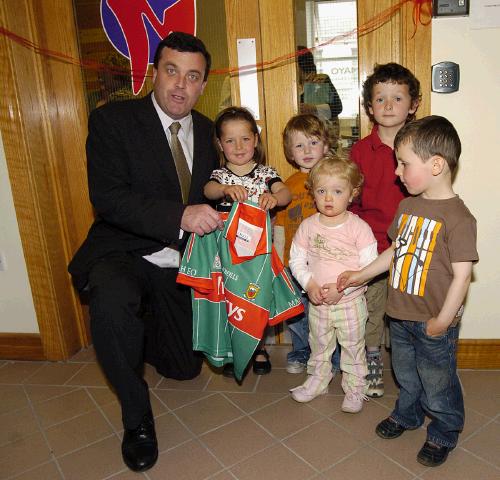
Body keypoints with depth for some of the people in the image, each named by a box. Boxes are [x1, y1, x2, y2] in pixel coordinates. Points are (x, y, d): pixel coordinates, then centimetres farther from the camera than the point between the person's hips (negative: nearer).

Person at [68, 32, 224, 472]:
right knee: (112, 302, -39)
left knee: (185, 368, 11)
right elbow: (107, 197, -22)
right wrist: (180, 216, -33)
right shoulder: (112, 120, -11)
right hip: (124, 253, -4)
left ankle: (143, 327, 45)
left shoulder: (206, 130, 5)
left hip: (181, 263, 5)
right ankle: (136, 418, -13)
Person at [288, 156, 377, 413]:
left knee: (353, 347, 15)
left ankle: (355, 388, 36)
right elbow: (297, 260, -1)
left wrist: (342, 287, -23)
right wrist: (310, 284, -17)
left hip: (351, 303, -3)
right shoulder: (308, 226, -7)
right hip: (317, 303, 3)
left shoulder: (358, 227, -16)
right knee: (319, 346, 23)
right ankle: (317, 380, 45)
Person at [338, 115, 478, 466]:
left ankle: (444, 434, 39)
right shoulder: (408, 205, 2)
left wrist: (442, 321, -20)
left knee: (438, 384, 15)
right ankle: (407, 414, 51)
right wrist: (360, 276, 13)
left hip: (434, 324, -6)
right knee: (406, 375, 26)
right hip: (401, 316, 7)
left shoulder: (458, 217, -21)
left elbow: (462, 275, -21)